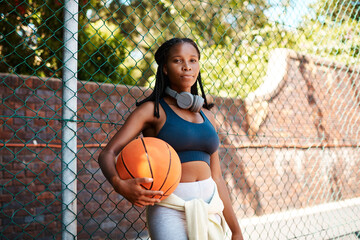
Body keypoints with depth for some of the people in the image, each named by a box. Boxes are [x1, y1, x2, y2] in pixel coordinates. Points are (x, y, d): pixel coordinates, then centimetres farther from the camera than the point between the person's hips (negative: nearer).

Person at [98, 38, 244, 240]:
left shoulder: (207, 117, 13)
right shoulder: (153, 109, -1)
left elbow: (217, 177, 15)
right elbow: (108, 153, -10)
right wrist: (120, 184, -32)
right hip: (170, 210, -5)